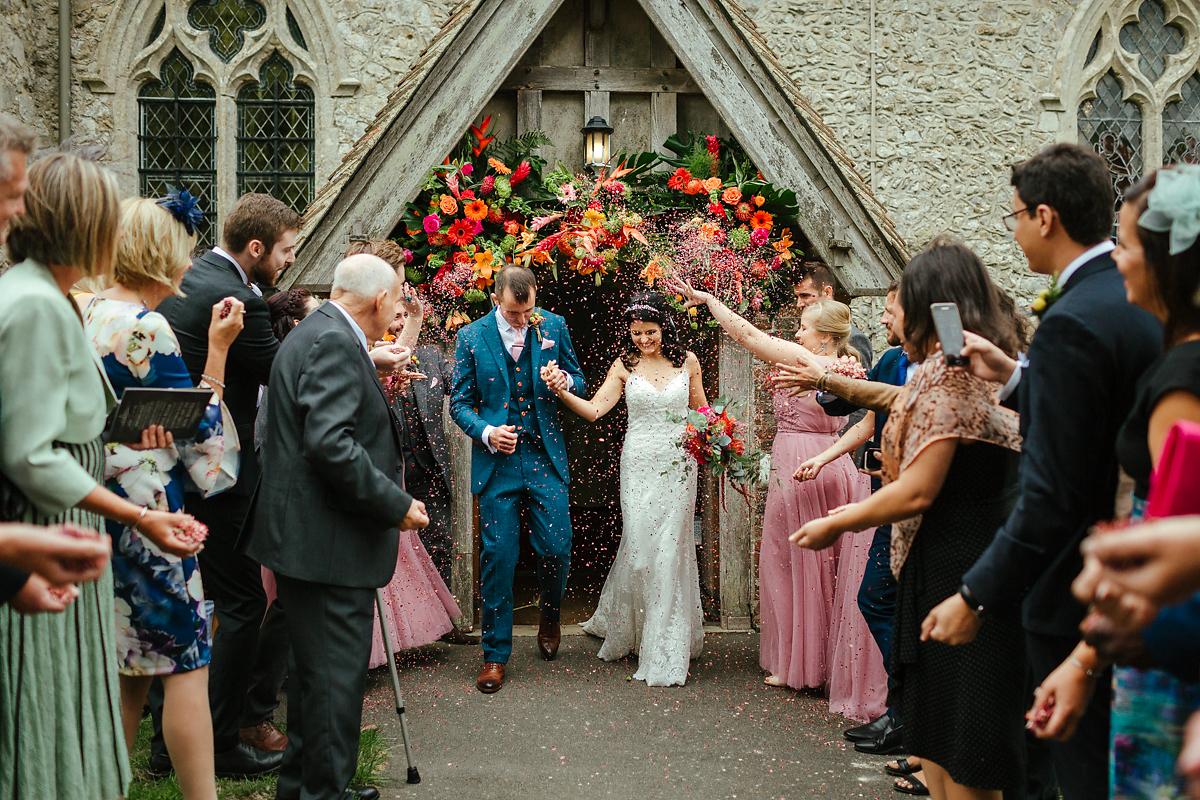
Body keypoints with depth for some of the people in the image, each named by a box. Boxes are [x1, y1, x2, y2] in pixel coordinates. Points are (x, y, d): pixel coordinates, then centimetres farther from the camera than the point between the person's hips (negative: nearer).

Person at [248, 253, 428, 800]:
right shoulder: (336, 343, -17)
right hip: (330, 542, -11)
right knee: (337, 673, -2)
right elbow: (330, 443, -26)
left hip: (303, 535, 11)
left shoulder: (311, 334, 16)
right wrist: (396, 504, -20)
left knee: (313, 668, 20)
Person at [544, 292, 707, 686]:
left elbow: (701, 410, 17)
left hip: (679, 464, 1)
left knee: (671, 545, -1)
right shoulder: (625, 365, 2)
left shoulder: (687, 361, 6)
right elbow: (594, 410, -7)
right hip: (639, 463, -1)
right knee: (639, 544, -4)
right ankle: (624, 627, 21)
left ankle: (665, 648, 12)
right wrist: (562, 392, -23)